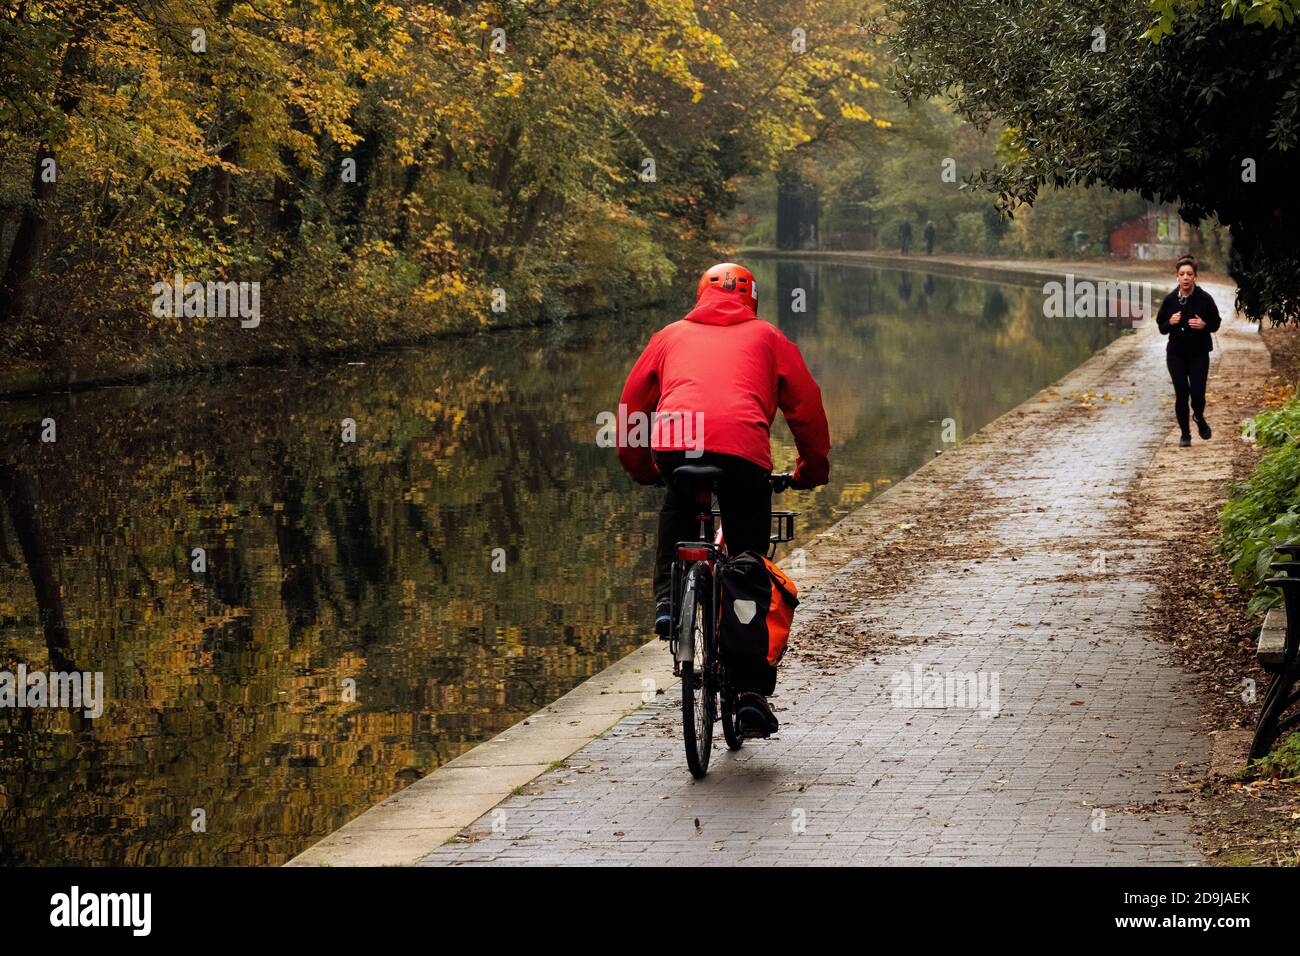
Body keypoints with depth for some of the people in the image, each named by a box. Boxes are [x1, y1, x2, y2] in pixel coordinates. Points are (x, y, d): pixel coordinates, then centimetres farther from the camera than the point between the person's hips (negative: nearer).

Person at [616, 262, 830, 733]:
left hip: (674, 442, 1)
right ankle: (750, 688, 5)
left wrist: (639, 466, 45)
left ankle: (667, 599, 17)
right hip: (743, 451, -1)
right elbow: (806, 404, 24)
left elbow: (631, 403, 32)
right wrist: (813, 469, 36)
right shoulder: (766, 337, 27)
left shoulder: (671, 335, 30)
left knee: (678, 506, 37)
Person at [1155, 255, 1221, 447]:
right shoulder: (1170, 300, -1)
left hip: (1199, 354, -1)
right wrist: (1170, 323, -14)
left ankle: (1199, 417, 28)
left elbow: (1216, 323, 3)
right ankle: (1185, 433, 15)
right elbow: (1161, 327, 7)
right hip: (1176, 354, 1)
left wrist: (1204, 325, -17)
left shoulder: (1204, 299, -6)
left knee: (1198, 393, -7)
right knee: (1181, 395, -1)